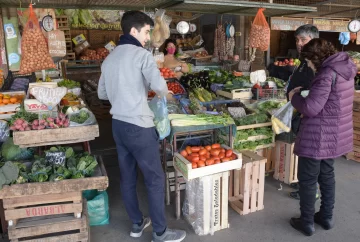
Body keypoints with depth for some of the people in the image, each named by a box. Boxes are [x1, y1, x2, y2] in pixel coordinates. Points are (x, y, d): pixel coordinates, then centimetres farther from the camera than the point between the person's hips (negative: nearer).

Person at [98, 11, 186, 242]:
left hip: (118, 124, 8)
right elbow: (159, 86, -24)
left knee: (127, 177, 15)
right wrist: (163, 92, -2)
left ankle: (137, 223, 31)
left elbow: (102, 93, 17)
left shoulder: (109, 58, 11)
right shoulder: (141, 54, -11)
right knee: (155, 179, 4)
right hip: (139, 126, -8)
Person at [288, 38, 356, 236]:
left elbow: (311, 108, -24)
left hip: (318, 137, -9)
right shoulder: (345, 69, 7)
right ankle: (326, 217, 35)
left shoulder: (327, 74, -22)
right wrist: (305, 94, 9)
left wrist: (295, 97, -6)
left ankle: (307, 222, 18)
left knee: (307, 179, 5)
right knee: (327, 175, 21)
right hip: (333, 135, 9)